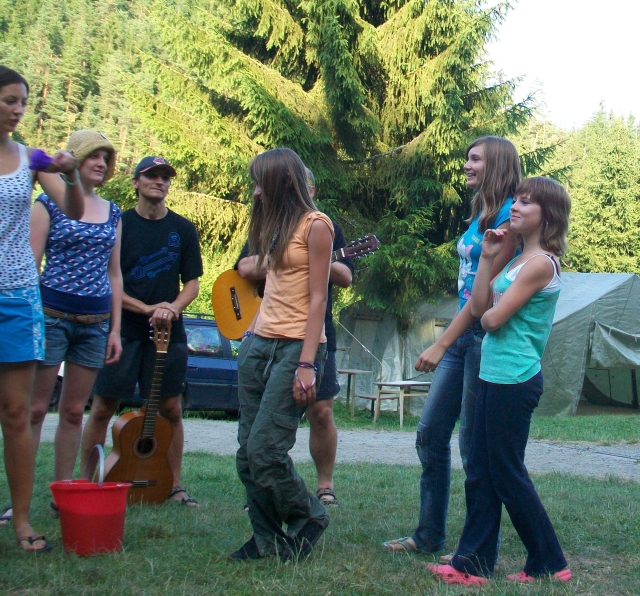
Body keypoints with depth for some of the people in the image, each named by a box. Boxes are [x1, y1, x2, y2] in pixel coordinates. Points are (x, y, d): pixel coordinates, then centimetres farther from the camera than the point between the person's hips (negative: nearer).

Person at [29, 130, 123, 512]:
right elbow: (30, 264, -4)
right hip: (53, 315, -5)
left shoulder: (112, 213, 14)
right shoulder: (49, 204, 0)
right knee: (36, 408, -4)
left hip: (96, 322, 5)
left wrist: (115, 329, 11)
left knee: (74, 411, 8)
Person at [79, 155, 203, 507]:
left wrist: (172, 308, -12)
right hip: (122, 331, -2)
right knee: (103, 407, 0)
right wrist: (148, 309, -13)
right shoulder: (118, 225, 1)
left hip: (168, 333, 2)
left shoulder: (183, 230, 8)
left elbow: (192, 283, 9)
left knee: (171, 409, 4)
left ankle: (174, 485, 14)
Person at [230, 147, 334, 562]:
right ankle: (267, 539, 14)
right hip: (258, 342, 8)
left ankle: (308, 520, 11)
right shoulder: (275, 225, 18)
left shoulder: (314, 225, -6)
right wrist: (252, 335, 10)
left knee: (265, 450, -11)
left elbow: (318, 298, -11)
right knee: (248, 453, 4)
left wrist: (307, 364, -16)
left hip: (295, 346, -8)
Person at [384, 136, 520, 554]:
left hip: (486, 336, -9)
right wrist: (446, 343, 3)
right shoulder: (481, 213, 15)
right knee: (430, 434, 11)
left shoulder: (508, 215, -13)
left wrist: (442, 344, -17)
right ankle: (430, 536, 22)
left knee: (474, 445, -1)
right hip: (463, 335, 9)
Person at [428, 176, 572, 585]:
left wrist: (489, 312, 3)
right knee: (481, 473, 10)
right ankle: (473, 564, 16)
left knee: (508, 475, 0)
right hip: (497, 377, 10)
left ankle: (549, 564, 13)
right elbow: (479, 306, 9)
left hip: (514, 380, -10)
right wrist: (488, 258, 5)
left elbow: (493, 318, -19)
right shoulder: (519, 260, 15)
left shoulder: (540, 263, -15)